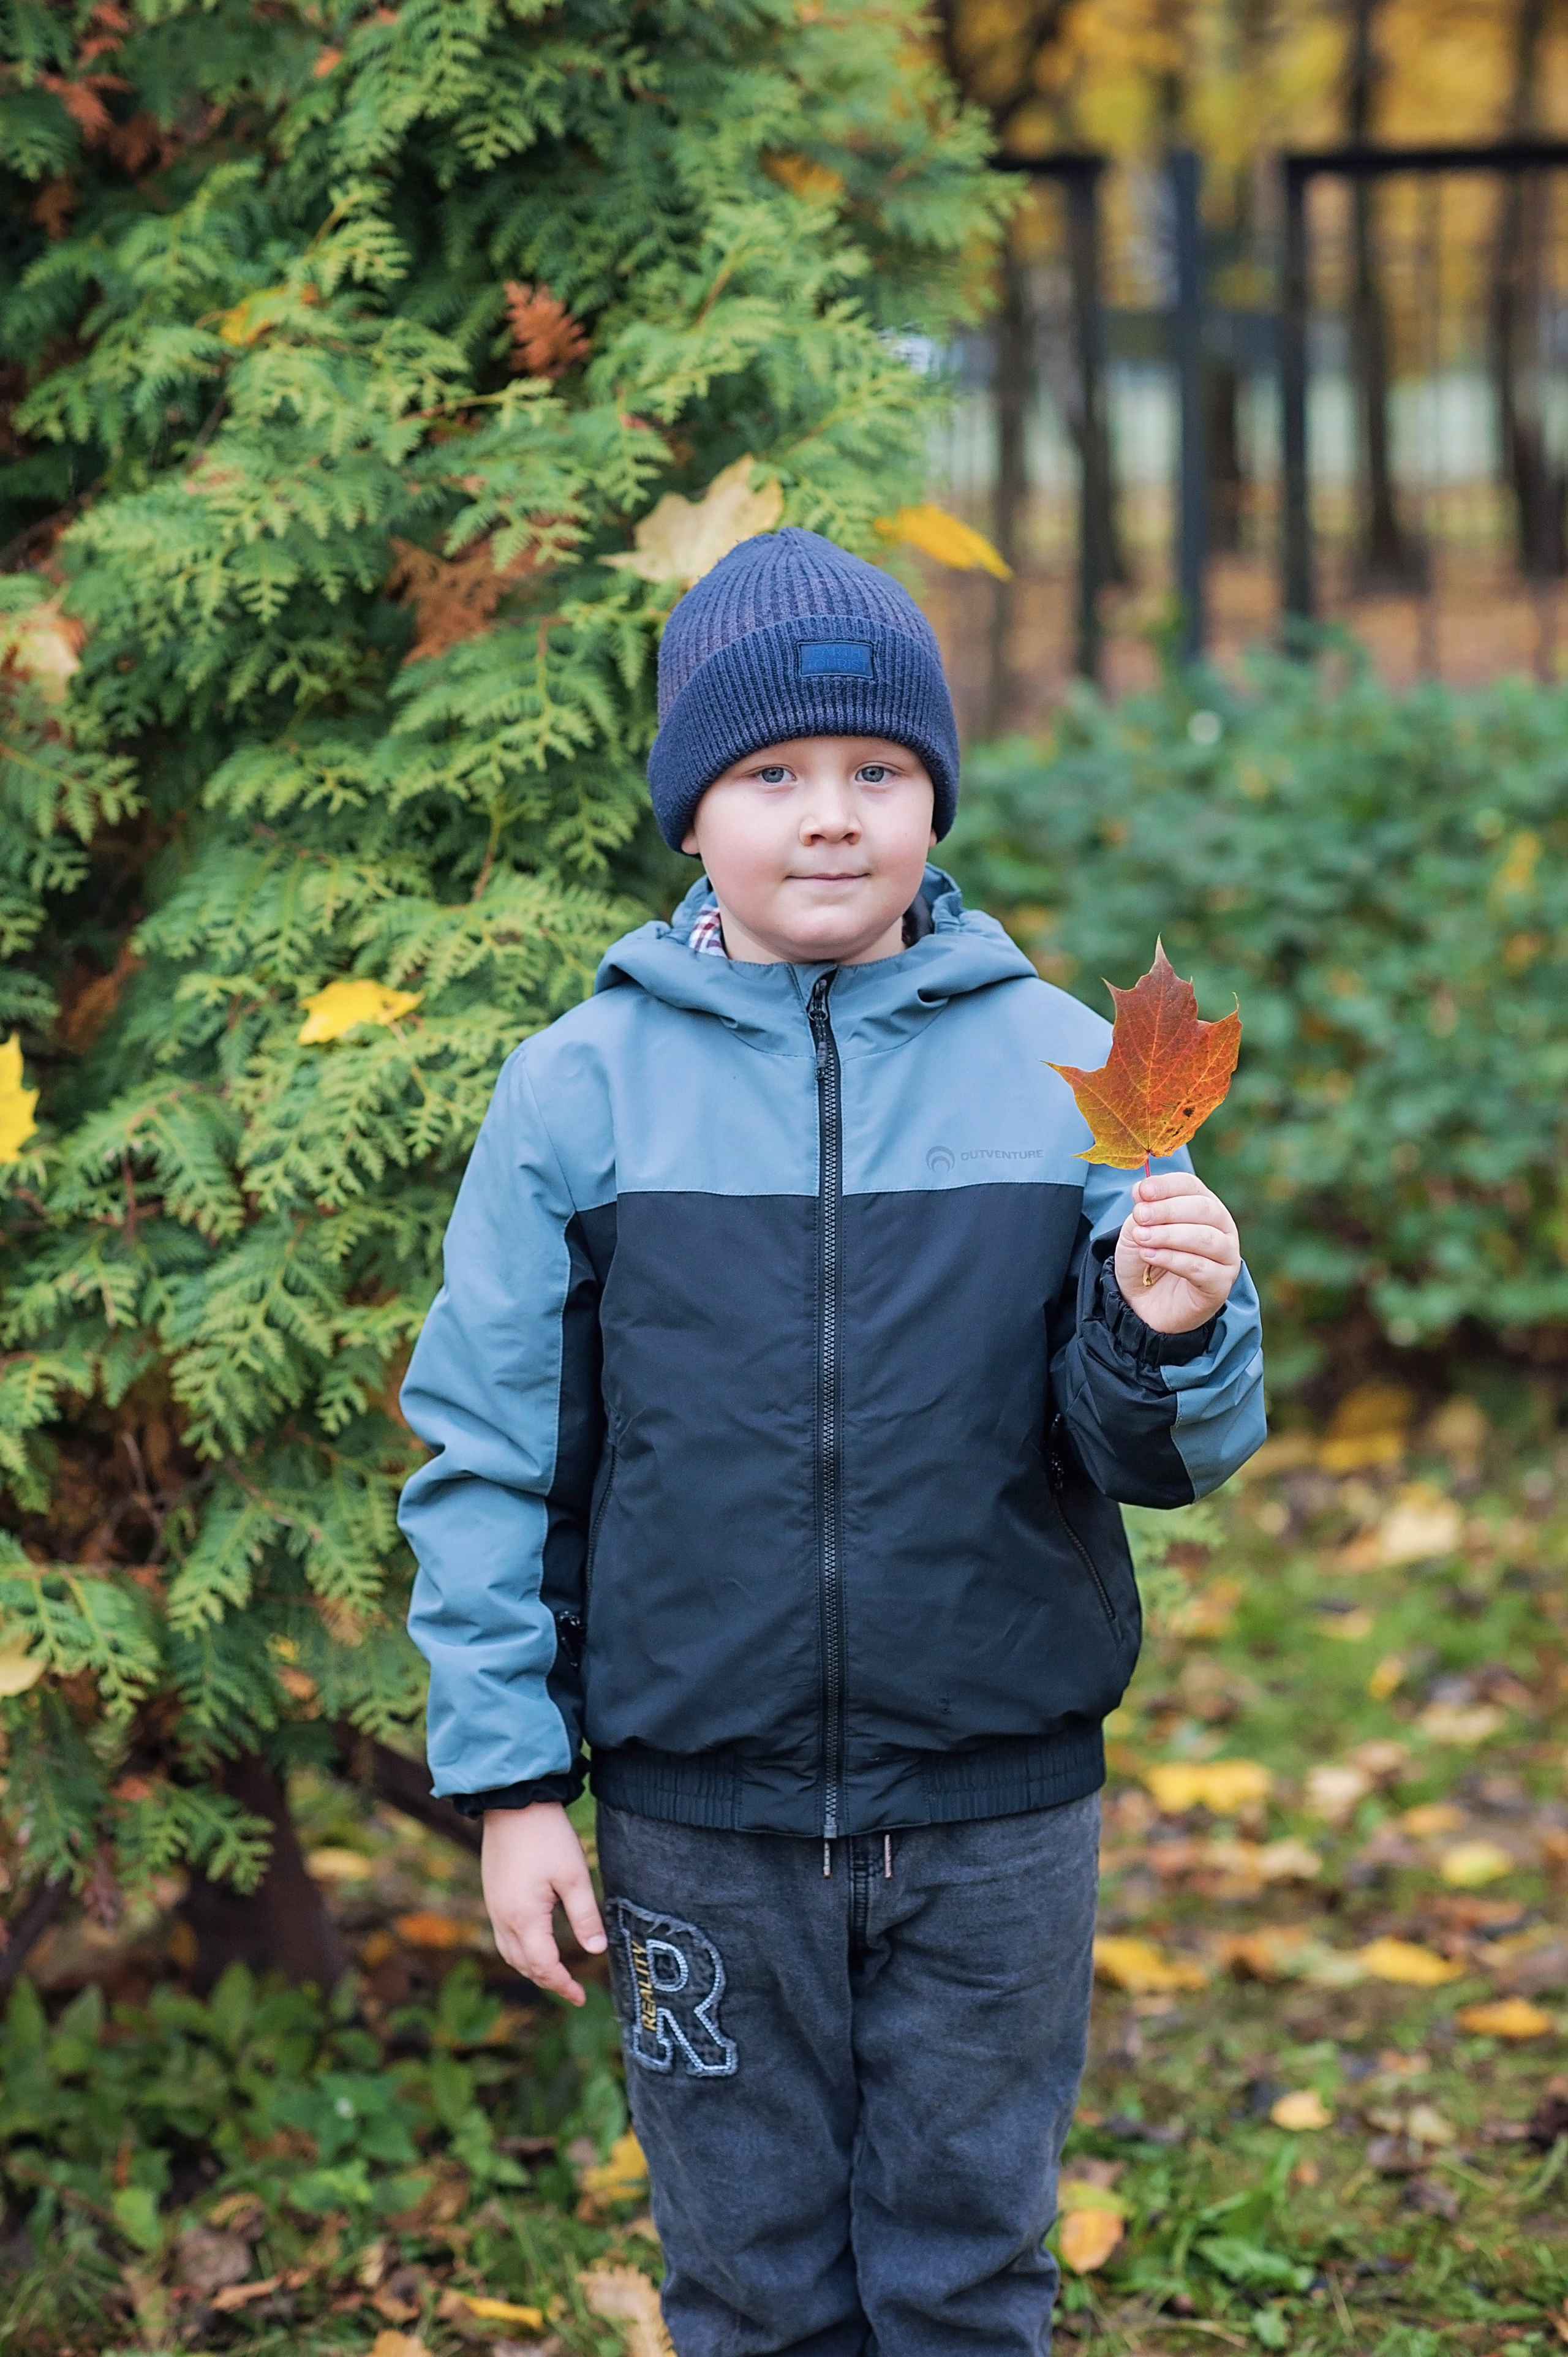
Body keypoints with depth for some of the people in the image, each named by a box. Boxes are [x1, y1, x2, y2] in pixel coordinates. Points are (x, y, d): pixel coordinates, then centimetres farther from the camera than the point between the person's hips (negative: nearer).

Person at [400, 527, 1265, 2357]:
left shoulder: (1061, 1065, -3)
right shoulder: (581, 1089, -4)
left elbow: (1149, 1454, 0)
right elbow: (485, 1459, 0)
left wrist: (1167, 1330, -22)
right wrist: (509, 1784, -3)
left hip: (997, 1811, 0)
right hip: (702, 1816, 0)